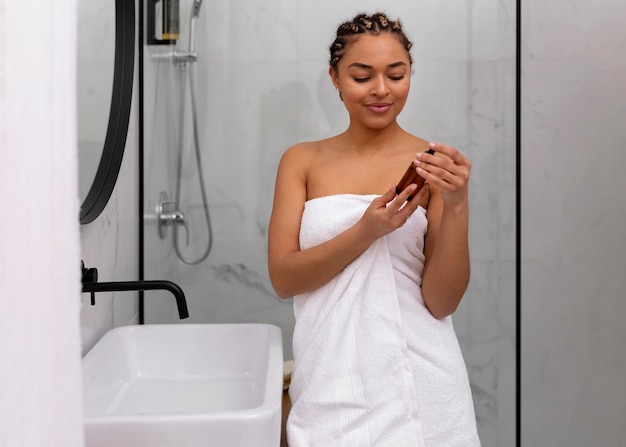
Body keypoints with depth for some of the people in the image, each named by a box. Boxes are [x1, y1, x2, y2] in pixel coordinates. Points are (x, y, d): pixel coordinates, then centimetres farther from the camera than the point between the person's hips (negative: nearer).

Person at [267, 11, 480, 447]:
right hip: (328, 386, 1)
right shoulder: (303, 161, 3)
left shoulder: (434, 165, -3)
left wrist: (457, 206, -19)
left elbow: (442, 301, -6)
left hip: (417, 386, -1)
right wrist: (367, 230, -18)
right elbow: (282, 277, -5)